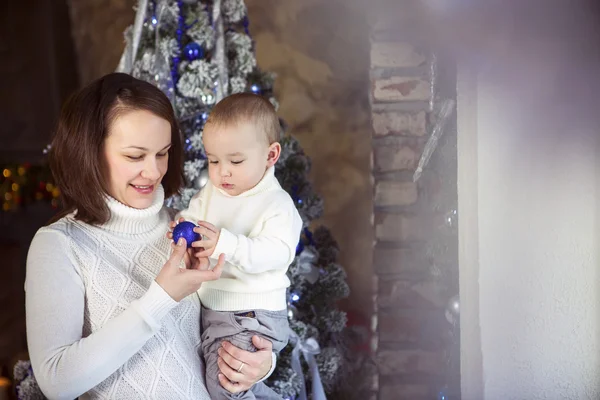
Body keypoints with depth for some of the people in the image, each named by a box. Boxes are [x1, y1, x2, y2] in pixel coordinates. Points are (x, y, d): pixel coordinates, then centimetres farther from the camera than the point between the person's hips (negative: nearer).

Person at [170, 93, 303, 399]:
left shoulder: (277, 204, -13)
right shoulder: (210, 192, 7)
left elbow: (277, 252, -26)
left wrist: (226, 244, -39)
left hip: (251, 316, -7)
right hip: (209, 309, 7)